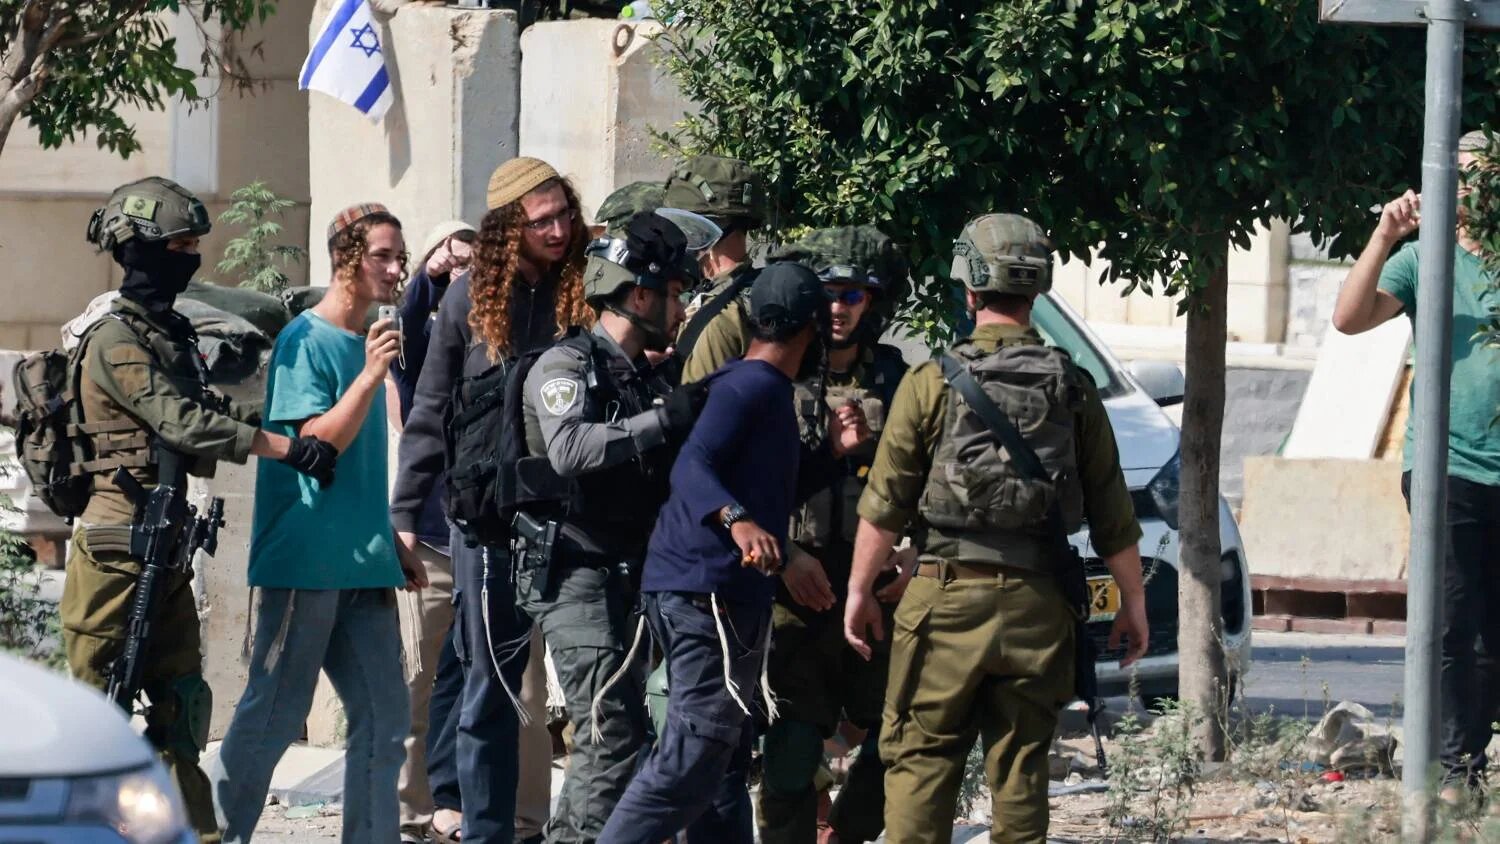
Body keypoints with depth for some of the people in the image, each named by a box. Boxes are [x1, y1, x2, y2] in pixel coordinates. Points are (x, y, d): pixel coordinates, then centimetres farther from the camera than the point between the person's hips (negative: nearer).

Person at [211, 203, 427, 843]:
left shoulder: (368, 342, 14)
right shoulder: (306, 340, -9)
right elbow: (317, 442, -18)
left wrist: (391, 545, 21)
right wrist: (370, 376, -26)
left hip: (363, 565, 8)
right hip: (305, 561, -8)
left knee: (384, 719, 3)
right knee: (273, 717, -3)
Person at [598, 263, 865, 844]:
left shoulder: (770, 392, 21)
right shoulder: (751, 387, -11)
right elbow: (691, 467, -24)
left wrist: (828, 451, 23)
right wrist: (736, 520, -41)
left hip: (732, 597, 11)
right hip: (708, 593, -11)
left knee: (724, 763, 14)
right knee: (692, 761, -16)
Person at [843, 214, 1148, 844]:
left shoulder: (932, 384, -3)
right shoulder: (1073, 390, 3)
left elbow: (884, 505, -2)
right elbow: (1113, 515, 6)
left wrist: (860, 590, 9)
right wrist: (1134, 603, 15)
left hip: (946, 600, -2)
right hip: (1036, 607, 2)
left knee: (920, 763, 3)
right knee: (1020, 773, 6)